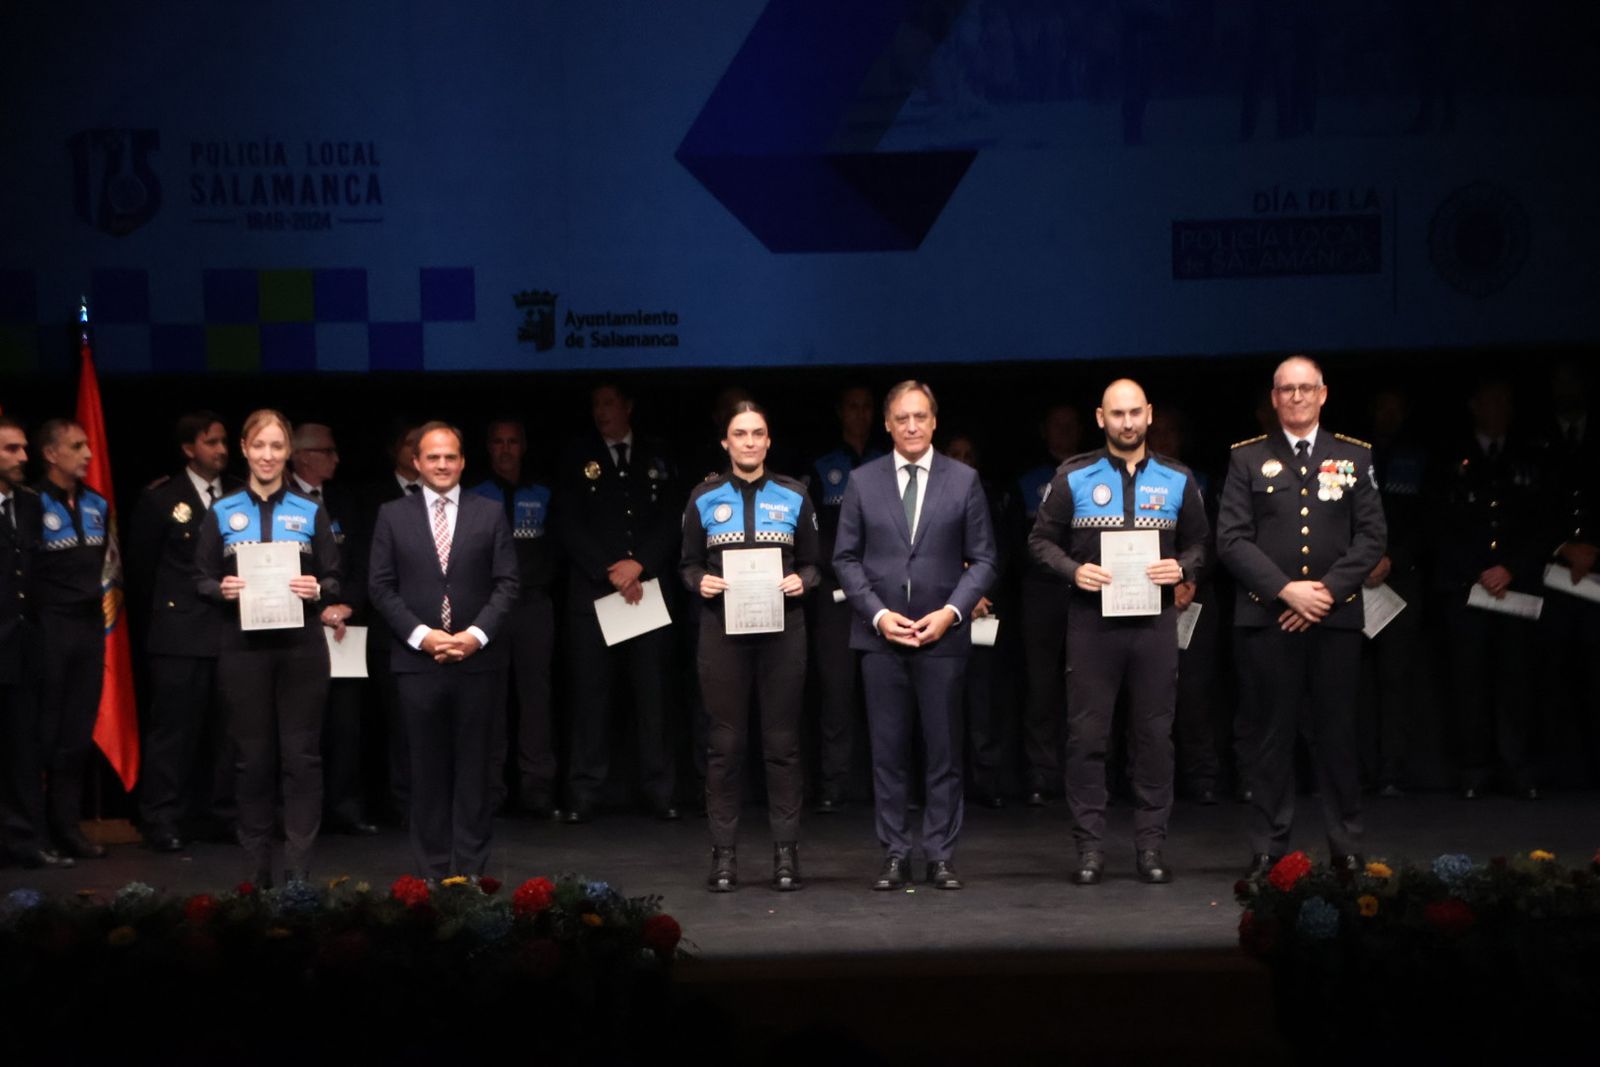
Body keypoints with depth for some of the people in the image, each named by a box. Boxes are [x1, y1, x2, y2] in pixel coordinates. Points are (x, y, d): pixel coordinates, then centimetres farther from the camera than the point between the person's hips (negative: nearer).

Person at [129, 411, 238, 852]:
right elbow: (140, 566, 7)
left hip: (234, 629, 3)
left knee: (228, 728, 7)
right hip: (181, 632, -3)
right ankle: (162, 820, 2)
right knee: (173, 728, -3)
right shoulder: (160, 498, 1)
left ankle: (224, 814, 14)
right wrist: (167, 607, 8)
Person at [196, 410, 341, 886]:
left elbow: (334, 580, 7)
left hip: (301, 647, 0)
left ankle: (299, 870, 2)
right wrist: (222, 590, -14)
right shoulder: (222, 513, 7)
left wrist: (317, 590, -14)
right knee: (254, 756, 5)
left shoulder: (311, 512, 7)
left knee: (301, 756, -2)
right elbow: (201, 580, 7)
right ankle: (256, 868, 13)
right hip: (243, 648, 0)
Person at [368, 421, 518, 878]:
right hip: (417, 661, 0)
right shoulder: (392, 516, 7)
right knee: (428, 768, 4)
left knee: (473, 767, 3)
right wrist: (421, 635, -10)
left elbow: (506, 583, 2)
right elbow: (381, 586, 2)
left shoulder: (490, 514, 7)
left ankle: (470, 870, 9)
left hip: (477, 660, 0)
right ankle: (432, 871, 10)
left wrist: (477, 634, -11)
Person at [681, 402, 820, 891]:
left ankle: (786, 852, 6)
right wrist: (699, 581, -10)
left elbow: (811, 563, 11)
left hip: (781, 627, 0)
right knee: (724, 742, 0)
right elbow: (687, 563, 11)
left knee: (783, 741, 1)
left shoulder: (793, 496, 7)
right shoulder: (705, 498, 7)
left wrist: (801, 581, -10)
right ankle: (724, 854, 4)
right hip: (723, 627, 0)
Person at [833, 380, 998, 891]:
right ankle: (894, 855, 9)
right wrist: (878, 613, -7)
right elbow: (846, 558, 5)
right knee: (887, 751, 3)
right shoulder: (862, 481, 6)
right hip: (880, 634, 1)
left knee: (944, 750, 3)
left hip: (942, 635, -1)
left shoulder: (964, 481, 4)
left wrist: (952, 611, -10)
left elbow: (982, 559, 4)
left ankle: (941, 855, 10)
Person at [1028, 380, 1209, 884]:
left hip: (1155, 620, 1)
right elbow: (1041, 539, 5)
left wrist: (1182, 568, -7)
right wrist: (1073, 570, -12)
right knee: (1087, 735, -1)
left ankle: (1151, 846, 10)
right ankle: (1090, 847, 5)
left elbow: (1199, 541, 14)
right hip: (1092, 619, -1)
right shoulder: (1074, 478, 3)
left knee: (1154, 734, 3)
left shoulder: (1176, 479, 8)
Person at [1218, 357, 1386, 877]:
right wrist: (1286, 590, -11)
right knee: (1273, 735, 2)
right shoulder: (1247, 459, 7)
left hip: (1337, 617, 1)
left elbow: (1371, 538, 4)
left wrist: (1328, 590, -8)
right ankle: (1269, 849, 6)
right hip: (1268, 618, -1)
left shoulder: (1354, 457, 10)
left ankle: (1346, 848, 11)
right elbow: (1232, 540, -1)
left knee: (1336, 732, 3)